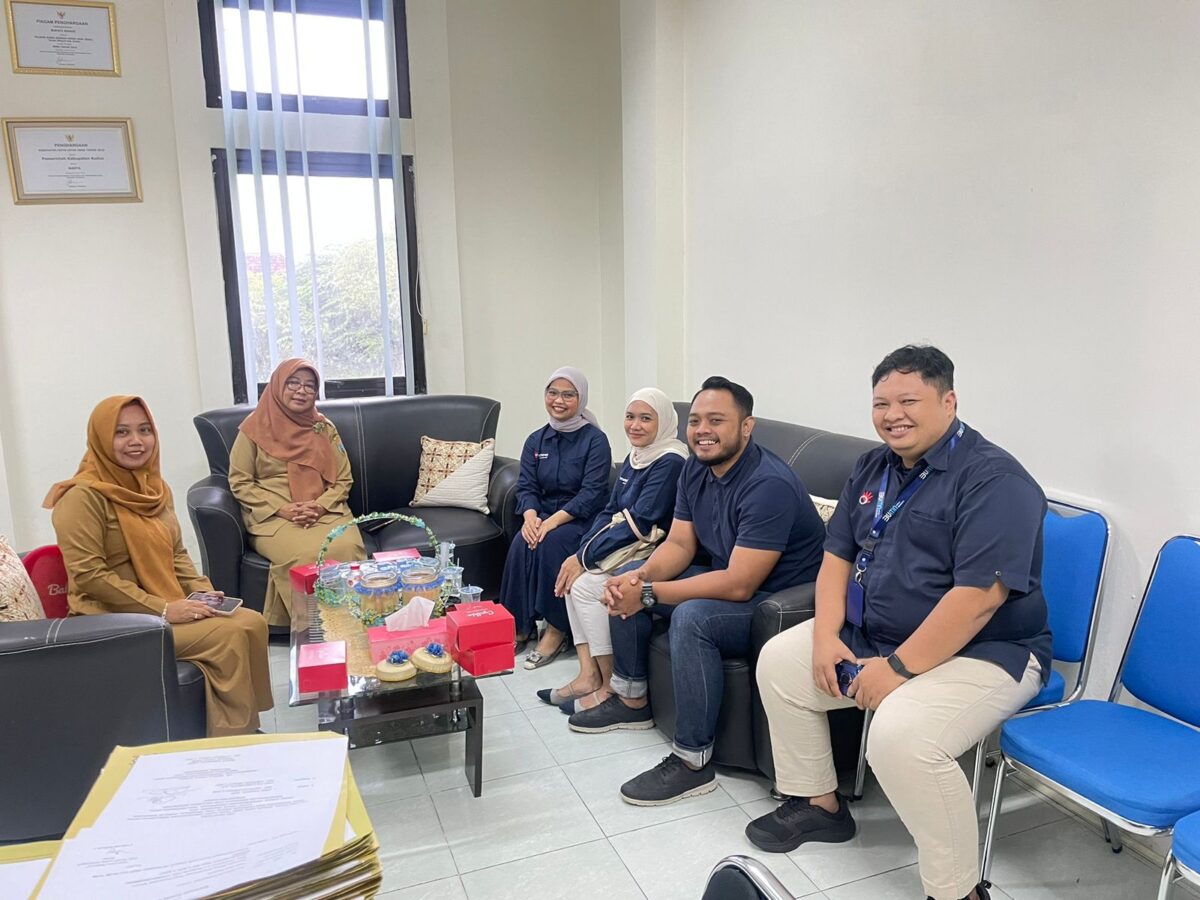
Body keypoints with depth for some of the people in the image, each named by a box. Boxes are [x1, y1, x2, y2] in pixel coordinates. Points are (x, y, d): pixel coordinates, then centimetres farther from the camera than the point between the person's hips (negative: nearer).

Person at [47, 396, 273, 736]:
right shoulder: (83, 496, -15)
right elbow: (87, 575, -21)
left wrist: (204, 591, -3)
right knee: (229, 634, -22)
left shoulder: (155, 487, 10)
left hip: (171, 607, 8)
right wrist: (162, 609, -22)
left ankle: (246, 728, -1)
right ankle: (232, 736, -7)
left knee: (252, 623, -12)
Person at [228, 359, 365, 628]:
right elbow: (239, 482, 3)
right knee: (306, 555, -34)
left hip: (325, 512, 2)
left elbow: (343, 479, 12)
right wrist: (282, 509, -10)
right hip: (273, 518, -2)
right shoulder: (255, 428, 6)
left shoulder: (325, 428, 15)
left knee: (348, 548, -31)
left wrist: (321, 506, -9)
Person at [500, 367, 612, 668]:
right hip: (544, 516, 4)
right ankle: (519, 626, -14)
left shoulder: (595, 440, -7)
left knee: (552, 541, -31)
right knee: (521, 543, -25)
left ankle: (556, 630, -19)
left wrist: (554, 521, -26)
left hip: (582, 519, -4)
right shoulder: (536, 441, 10)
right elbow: (526, 487, 3)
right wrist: (530, 516, -19)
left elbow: (592, 493, -15)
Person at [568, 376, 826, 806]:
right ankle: (632, 700, 23)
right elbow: (679, 543, 3)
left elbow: (739, 585, -32)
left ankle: (693, 763, -20)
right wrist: (640, 577, -19)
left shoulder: (769, 485, -29)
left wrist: (649, 593, -28)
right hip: (725, 577, 10)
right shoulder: (695, 469, -1)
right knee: (625, 584, 8)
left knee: (691, 617, -35)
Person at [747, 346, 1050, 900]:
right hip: (869, 636, 9)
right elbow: (837, 557, 8)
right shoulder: (873, 468, 7)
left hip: (980, 653, -8)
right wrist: (826, 636, -7)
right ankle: (819, 804, 20)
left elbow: (979, 596, -27)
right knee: (778, 661, 5)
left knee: (899, 736, -33)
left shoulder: (994, 479, -19)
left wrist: (898, 668, -24)